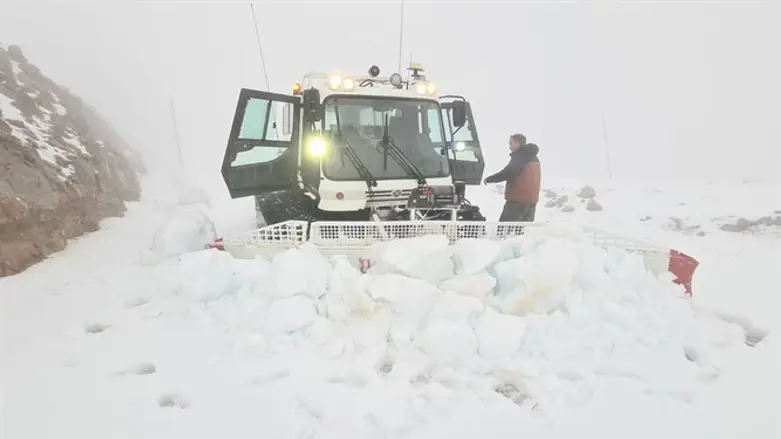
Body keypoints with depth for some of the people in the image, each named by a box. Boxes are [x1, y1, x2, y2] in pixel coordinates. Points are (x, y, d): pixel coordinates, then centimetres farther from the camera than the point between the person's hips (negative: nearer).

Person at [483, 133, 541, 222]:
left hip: (517, 200, -9)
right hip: (531, 200, 9)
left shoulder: (519, 156, -11)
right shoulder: (533, 158, 18)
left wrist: (489, 179, -11)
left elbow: (507, 173, -20)